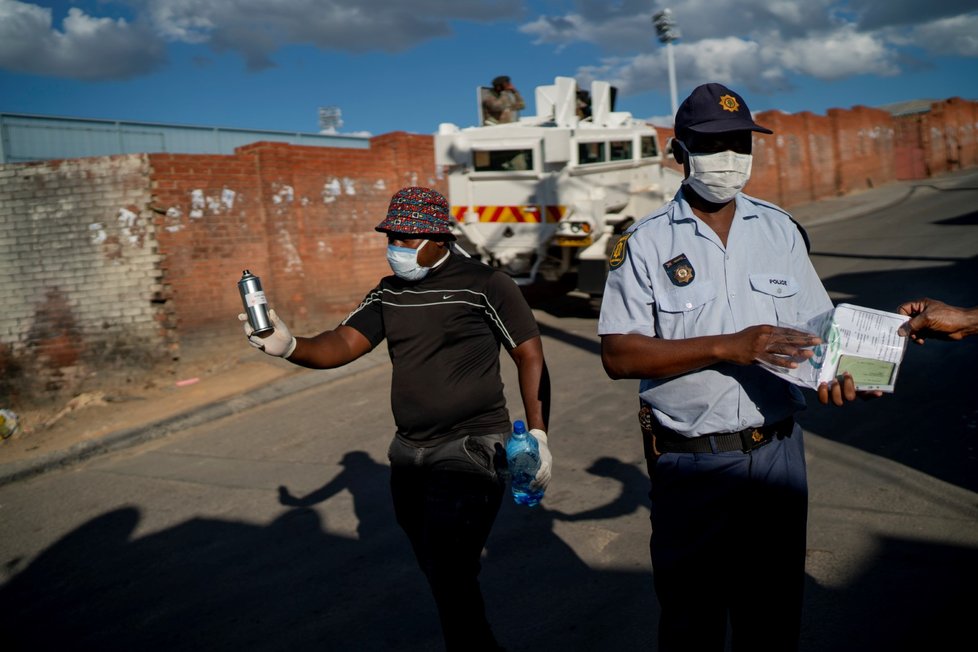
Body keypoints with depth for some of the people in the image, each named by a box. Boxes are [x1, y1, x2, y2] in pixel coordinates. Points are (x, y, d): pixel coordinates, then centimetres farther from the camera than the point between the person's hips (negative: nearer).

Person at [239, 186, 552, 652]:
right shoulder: (388, 294, 8)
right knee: (440, 574, 19)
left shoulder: (485, 284, -10)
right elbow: (342, 343, -4)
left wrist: (537, 433, -12)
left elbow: (530, 355, -8)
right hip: (410, 452, 7)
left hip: (471, 450, -7)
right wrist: (290, 346, -24)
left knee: (450, 579, -12)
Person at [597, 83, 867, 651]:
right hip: (691, 464, -3)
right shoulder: (646, 242, -5)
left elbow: (816, 325, 10)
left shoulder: (779, 230, 6)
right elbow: (618, 355, -13)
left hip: (777, 451, 3)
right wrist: (727, 347, -21)